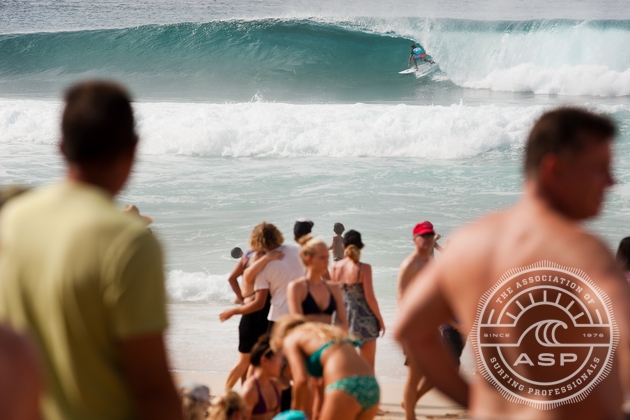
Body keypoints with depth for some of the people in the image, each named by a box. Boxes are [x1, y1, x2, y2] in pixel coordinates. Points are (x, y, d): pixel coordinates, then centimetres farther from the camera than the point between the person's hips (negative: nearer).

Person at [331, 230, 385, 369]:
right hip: (363, 319, -4)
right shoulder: (364, 268, -14)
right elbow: (369, 297, -13)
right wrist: (380, 319, -2)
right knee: (368, 365, 6)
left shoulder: (335, 267, -2)